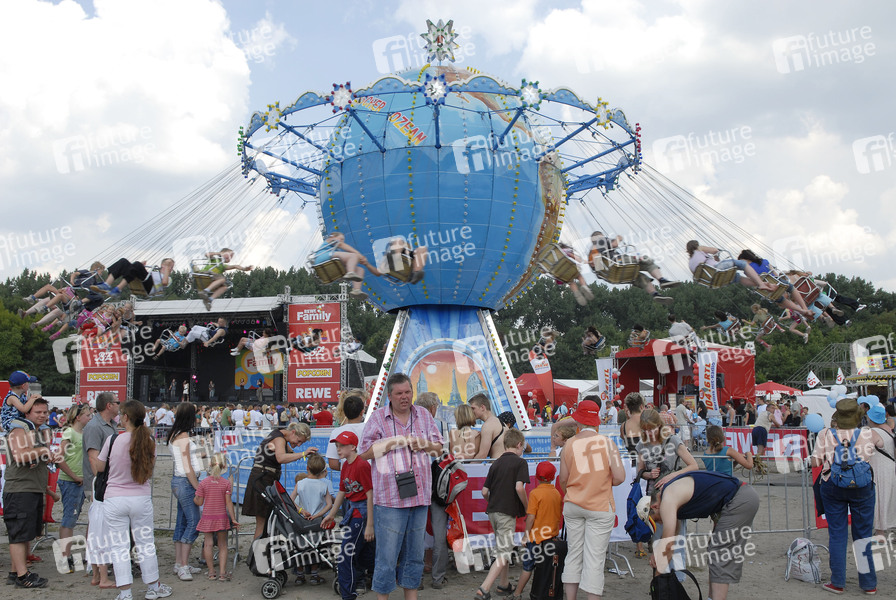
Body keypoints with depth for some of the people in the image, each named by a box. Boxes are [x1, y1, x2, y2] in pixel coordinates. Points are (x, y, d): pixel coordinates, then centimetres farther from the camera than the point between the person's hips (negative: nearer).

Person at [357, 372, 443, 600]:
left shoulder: (423, 415, 11)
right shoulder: (378, 417, -1)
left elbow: (439, 446, 15)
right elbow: (365, 453, -6)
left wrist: (425, 444, -6)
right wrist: (395, 442, -13)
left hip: (419, 495, 5)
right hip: (390, 498, -4)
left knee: (414, 553, 14)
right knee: (387, 555, -3)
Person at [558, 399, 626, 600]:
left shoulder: (569, 444, -1)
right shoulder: (607, 442, -6)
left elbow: (563, 480, 2)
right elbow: (619, 477, -12)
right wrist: (606, 484, 9)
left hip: (572, 506, 3)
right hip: (600, 507, -3)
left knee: (573, 554, 12)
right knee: (594, 559, 0)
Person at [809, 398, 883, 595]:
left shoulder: (825, 435, -8)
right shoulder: (867, 434, -7)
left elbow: (815, 462, -8)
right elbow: (882, 444, 14)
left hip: (832, 487, 0)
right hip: (862, 487, 0)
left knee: (837, 534, 8)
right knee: (864, 534, 10)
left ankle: (837, 582, 12)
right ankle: (869, 583, 18)